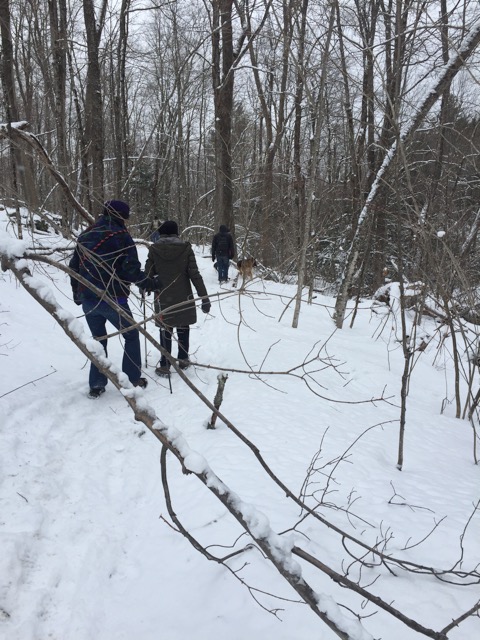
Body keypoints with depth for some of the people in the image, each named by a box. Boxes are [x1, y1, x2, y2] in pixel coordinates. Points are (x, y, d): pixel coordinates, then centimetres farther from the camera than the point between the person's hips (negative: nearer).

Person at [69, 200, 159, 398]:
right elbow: (131, 270, -14)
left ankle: (96, 385, 18)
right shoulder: (121, 236, -8)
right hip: (112, 299, -6)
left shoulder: (85, 236, 11)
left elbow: (74, 266, 14)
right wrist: (149, 283, 0)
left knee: (98, 340, 19)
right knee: (131, 336, 13)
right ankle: (132, 380, 13)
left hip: (87, 300, 6)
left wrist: (77, 294, 23)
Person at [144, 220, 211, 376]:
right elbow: (194, 274, -10)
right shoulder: (185, 248, -7)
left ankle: (165, 365, 11)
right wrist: (204, 297, -7)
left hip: (163, 297, 0)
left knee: (165, 330, 10)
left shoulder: (154, 249, -5)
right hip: (183, 297, 0)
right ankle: (183, 359, 27)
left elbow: (148, 274, 0)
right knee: (183, 328, 18)